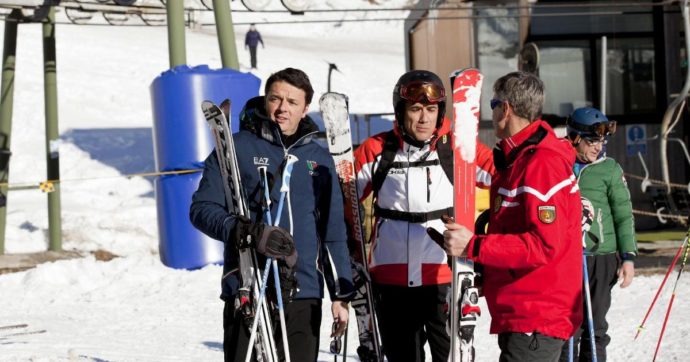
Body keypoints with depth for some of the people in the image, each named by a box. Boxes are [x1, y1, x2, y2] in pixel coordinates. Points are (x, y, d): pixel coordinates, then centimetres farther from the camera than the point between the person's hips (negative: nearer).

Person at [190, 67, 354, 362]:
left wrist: (341, 294, 11)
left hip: (305, 295, 4)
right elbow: (202, 208, -1)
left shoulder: (319, 160, 15)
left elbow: (334, 233, 17)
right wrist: (239, 230, -21)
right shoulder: (237, 147, 3)